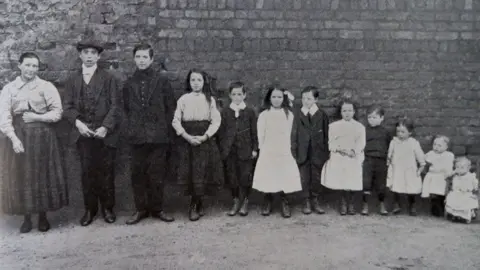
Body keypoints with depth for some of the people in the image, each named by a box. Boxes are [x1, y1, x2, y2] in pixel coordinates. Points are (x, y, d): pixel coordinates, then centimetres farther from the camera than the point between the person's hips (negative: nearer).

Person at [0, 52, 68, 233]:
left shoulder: (46, 87, 0)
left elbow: (57, 112, -2)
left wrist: (36, 117, -12)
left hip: (42, 136, -1)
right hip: (18, 136, 1)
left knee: (43, 176, 5)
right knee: (21, 177, 6)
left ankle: (43, 217, 20)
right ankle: (26, 218, 20)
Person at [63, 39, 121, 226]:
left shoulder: (109, 79, 3)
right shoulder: (72, 80, 11)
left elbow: (115, 105, -4)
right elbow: (67, 106, 5)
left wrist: (106, 127, -15)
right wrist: (78, 122, -13)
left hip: (105, 133, -2)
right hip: (83, 133, 2)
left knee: (106, 172, 5)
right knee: (87, 172, 6)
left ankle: (107, 208, 18)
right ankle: (90, 209, 18)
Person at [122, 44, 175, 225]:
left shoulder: (162, 80, 3)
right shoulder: (129, 83, 10)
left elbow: (171, 107, 4)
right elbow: (126, 108, 16)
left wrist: (165, 129, 1)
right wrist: (133, 128, 8)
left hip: (158, 136, -2)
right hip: (137, 136, 2)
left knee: (157, 175, 3)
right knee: (138, 174, 5)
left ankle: (157, 209, 16)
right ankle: (141, 209, 17)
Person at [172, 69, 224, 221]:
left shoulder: (210, 100, 7)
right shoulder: (183, 99, 6)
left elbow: (216, 120, 1)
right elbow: (176, 121, 1)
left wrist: (205, 136, -12)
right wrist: (187, 137, -11)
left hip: (205, 140, 0)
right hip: (186, 139, 0)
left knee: (202, 173, -5)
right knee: (190, 173, -1)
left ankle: (195, 205, 10)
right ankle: (198, 204, 14)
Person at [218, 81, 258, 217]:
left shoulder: (250, 111, 3)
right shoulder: (225, 112, 7)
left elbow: (254, 131, 4)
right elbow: (221, 132, 7)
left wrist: (255, 148, -1)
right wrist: (222, 149, 2)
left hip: (245, 149, -2)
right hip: (229, 150, 2)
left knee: (245, 176, 0)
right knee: (232, 176, 5)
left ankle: (244, 202, 16)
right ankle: (236, 201, 21)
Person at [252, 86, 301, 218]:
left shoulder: (289, 114, 3)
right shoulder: (263, 115, -2)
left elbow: (288, 134, 8)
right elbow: (260, 135, 2)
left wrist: (285, 148, 10)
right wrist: (263, 149, 6)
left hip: (284, 152, 1)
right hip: (267, 153, -1)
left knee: (284, 177, -3)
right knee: (268, 177, 3)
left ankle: (285, 204, 11)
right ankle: (267, 203, 19)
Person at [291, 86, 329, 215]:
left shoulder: (322, 115, 1)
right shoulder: (297, 114, 1)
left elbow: (326, 134, 3)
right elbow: (294, 133, 1)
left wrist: (326, 151, 1)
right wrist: (294, 151, -4)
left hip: (317, 152, 0)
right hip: (303, 152, 0)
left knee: (316, 178, 9)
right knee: (304, 178, 7)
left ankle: (315, 201, 23)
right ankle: (307, 202, 19)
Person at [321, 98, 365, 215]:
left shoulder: (360, 127, 6)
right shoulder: (333, 126, 7)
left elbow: (361, 144, -1)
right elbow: (331, 143, 2)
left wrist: (353, 151, -17)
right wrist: (340, 149, -14)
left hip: (354, 159, 0)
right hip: (338, 159, 0)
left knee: (352, 183, -2)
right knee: (341, 183, -2)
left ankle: (351, 204, 15)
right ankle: (343, 204, 14)